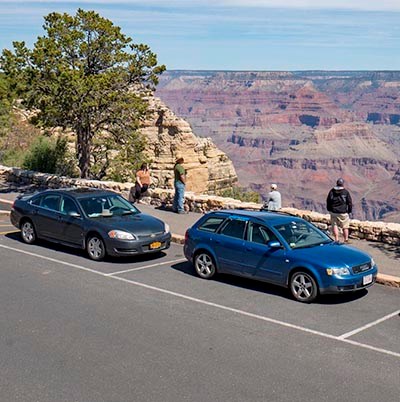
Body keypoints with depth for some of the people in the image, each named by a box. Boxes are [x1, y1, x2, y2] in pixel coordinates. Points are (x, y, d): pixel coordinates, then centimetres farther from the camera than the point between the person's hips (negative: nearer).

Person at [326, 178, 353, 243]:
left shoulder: (332, 191, 2)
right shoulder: (346, 192, -6)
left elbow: (328, 201, 9)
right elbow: (350, 203, -3)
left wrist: (329, 210, 19)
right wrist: (349, 211, 10)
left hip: (333, 212, 2)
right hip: (343, 212, -2)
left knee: (335, 225, 10)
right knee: (345, 227, 9)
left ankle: (336, 239, 4)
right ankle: (346, 239, 13)